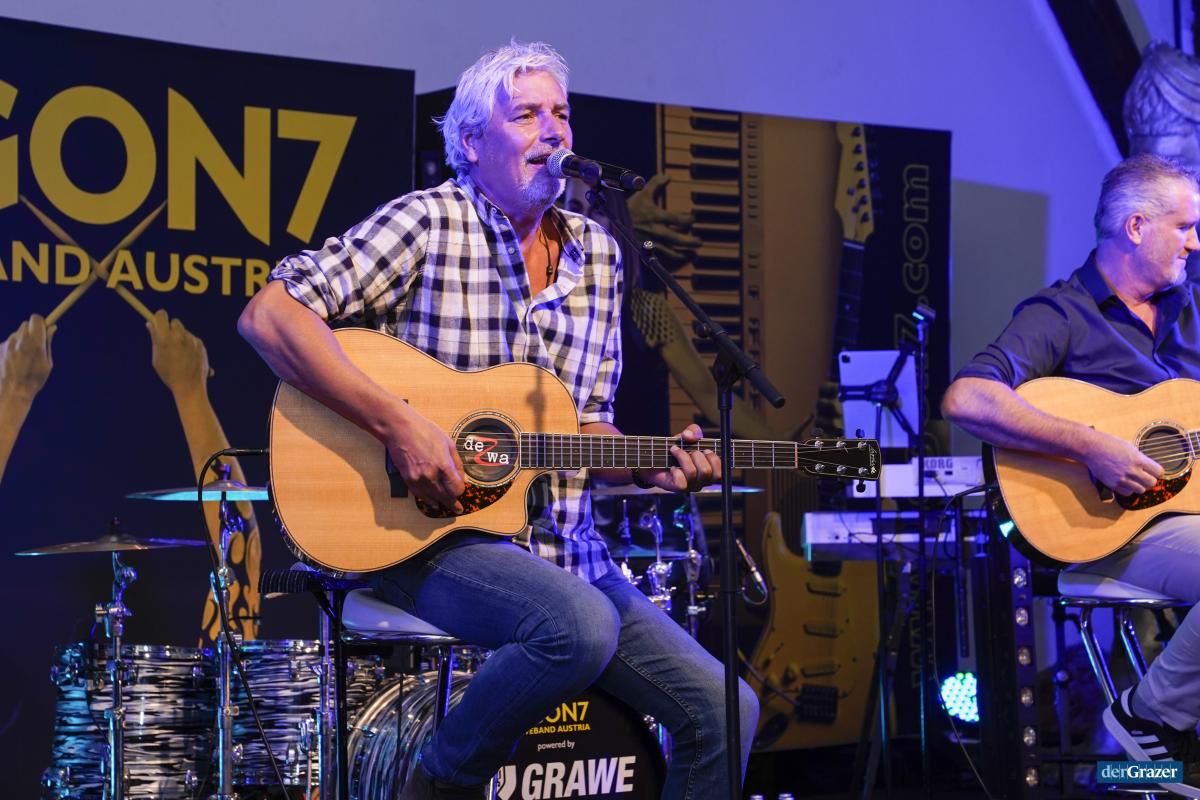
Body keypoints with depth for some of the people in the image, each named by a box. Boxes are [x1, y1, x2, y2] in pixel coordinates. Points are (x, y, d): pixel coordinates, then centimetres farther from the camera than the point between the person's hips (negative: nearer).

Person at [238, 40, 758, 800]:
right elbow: (270, 314, -17)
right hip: (431, 536, -6)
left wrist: (652, 467, -7)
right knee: (582, 626, -34)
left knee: (722, 707, -5)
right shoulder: (429, 223, -8)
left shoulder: (596, 253, 11)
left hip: (563, 546, 6)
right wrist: (397, 423, -23)